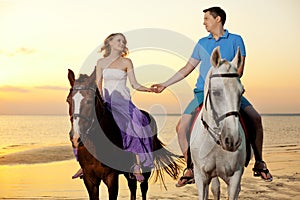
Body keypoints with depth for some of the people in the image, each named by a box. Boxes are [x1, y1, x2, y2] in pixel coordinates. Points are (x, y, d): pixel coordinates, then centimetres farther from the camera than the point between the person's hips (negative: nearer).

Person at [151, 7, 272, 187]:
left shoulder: (235, 40, 4)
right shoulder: (202, 43, 15)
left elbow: (239, 70, -2)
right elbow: (187, 69, 19)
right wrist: (165, 85, 16)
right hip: (203, 92, 3)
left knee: (255, 118, -23)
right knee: (182, 128, -12)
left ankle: (259, 165, -9)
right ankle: (191, 169, 3)